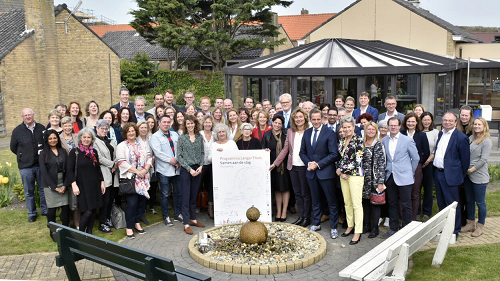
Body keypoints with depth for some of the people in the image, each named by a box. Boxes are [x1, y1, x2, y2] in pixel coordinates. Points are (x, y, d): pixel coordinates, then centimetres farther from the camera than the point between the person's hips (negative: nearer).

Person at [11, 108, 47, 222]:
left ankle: (45, 210, 24)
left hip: (41, 164, 1)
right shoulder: (17, 131, -1)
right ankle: (32, 213, 21)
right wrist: (24, 156, 4)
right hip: (25, 166, -1)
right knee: (29, 192, 7)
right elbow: (13, 148, 9)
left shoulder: (41, 128, 3)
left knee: (44, 189, 9)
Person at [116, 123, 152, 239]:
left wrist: (145, 170, -8)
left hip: (143, 178, 4)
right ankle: (129, 227, 3)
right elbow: (122, 162, -9)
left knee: (142, 201, 7)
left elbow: (149, 157, 9)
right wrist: (136, 171, -13)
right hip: (129, 178, -4)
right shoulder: (121, 146, 0)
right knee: (132, 203, -8)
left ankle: (137, 223, 23)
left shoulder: (143, 144, 14)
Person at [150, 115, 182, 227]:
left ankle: (177, 214, 24)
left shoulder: (175, 135, 14)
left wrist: (179, 160, -6)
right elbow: (157, 152, -13)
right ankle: (166, 217, 14)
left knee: (179, 192, 9)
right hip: (164, 170, -5)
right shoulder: (155, 137, -2)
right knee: (165, 194, 3)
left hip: (177, 169, 5)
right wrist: (170, 160, -16)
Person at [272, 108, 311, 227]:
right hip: (292, 166, 5)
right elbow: (285, 149, 12)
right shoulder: (290, 131, 9)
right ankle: (301, 216, 20)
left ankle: (307, 218, 15)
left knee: (305, 193, 4)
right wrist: (275, 163, 9)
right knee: (297, 193, 11)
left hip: (304, 167, -5)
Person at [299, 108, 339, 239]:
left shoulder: (329, 133, -9)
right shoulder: (307, 133, 8)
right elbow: (302, 152, 13)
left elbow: (333, 154, -12)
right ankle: (316, 224, 30)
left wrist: (318, 164, -16)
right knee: (315, 200, 17)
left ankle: (334, 227, 14)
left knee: (331, 201, 3)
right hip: (311, 172, 5)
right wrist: (308, 163, -5)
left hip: (325, 172, -5)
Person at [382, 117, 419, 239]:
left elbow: (416, 158, 1)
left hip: (404, 178, -4)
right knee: (392, 204, 12)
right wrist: (387, 170, 9)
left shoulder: (408, 140, -6)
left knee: (406, 205, 3)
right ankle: (393, 228, 22)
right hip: (390, 177, 4)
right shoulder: (384, 141, 7)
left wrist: (410, 172, 4)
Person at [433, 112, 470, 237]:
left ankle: (455, 231, 14)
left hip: (450, 176, -7)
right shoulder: (441, 134, 10)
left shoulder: (461, 137, -12)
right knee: (441, 203, 17)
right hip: (437, 173, 7)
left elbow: (465, 159, -7)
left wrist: (461, 176, -1)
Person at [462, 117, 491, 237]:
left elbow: (483, 160, -13)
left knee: (480, 202, 3)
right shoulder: (471, 138, 10)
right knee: (469, 200, 14)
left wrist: (471, 169, -14)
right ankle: (470, 224, 26)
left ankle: (480, 226, 16)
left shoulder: (486, 141, -9)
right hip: (468, 175, 6)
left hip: (479, 176, -6)